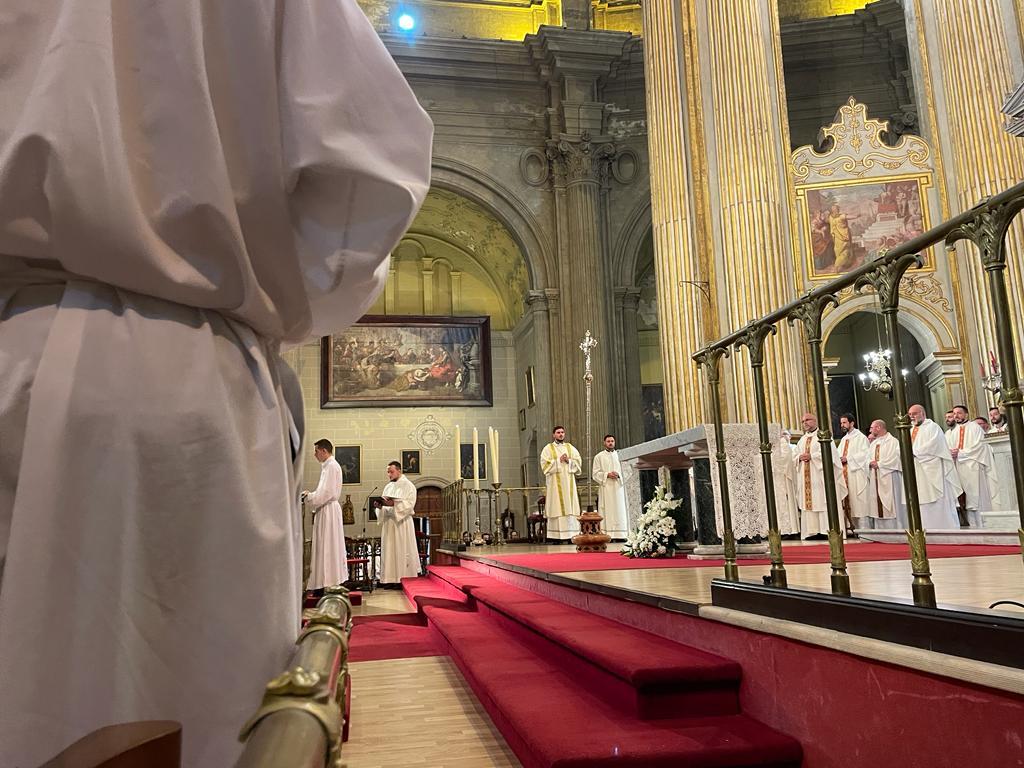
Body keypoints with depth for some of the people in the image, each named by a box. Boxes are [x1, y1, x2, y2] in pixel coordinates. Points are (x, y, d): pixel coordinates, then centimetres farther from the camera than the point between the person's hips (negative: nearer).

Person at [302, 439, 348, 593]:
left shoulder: (331, 466, -15)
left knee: (327, 546, -5)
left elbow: (327, 492, -21)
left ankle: (329, 582, -1)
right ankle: (329, 581, 16)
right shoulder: (327, 465, 15)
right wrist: (310, 494, 9)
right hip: (326, 509, 10)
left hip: (328, 510, -10)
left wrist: (309, 497, -10)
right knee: (327, 547, 11)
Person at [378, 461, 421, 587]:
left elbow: (410, 504, -13)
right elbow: (385, 504, 20)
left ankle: (402, 579, -3)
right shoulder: (388, 486, 18)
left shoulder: (408, 485, -2)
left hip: (401, 522, -7)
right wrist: (380, 505, -3)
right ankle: (391, 579, 6)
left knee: (401, 550, -5)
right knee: (389, 550, 4)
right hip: (388, 522, 7)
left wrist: (393, 504, -23)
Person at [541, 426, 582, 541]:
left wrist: (568, 461, -8)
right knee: (557, 507, -7)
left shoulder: (570, 447, 15)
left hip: (568, 482, 3)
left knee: (570, 506, -2)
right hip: (555, 483, -3)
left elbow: (578, 461, 9)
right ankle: (557, 536, -6)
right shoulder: (548, 448, 5)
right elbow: (545, 464, -6)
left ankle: (572, 534, -2)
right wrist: (558, 461, -11)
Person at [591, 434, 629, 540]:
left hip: (618, 487, 2)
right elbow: (595, 474, 3)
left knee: (620, 510, -3)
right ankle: (607, 534, -10)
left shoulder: (620, 455, 14)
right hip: (605, 488, -2)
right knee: (607, 512, -8)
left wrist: (618, 475, -10)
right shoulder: (599, 457, 8)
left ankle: (620, 534, -2)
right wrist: (607, 475, -12)